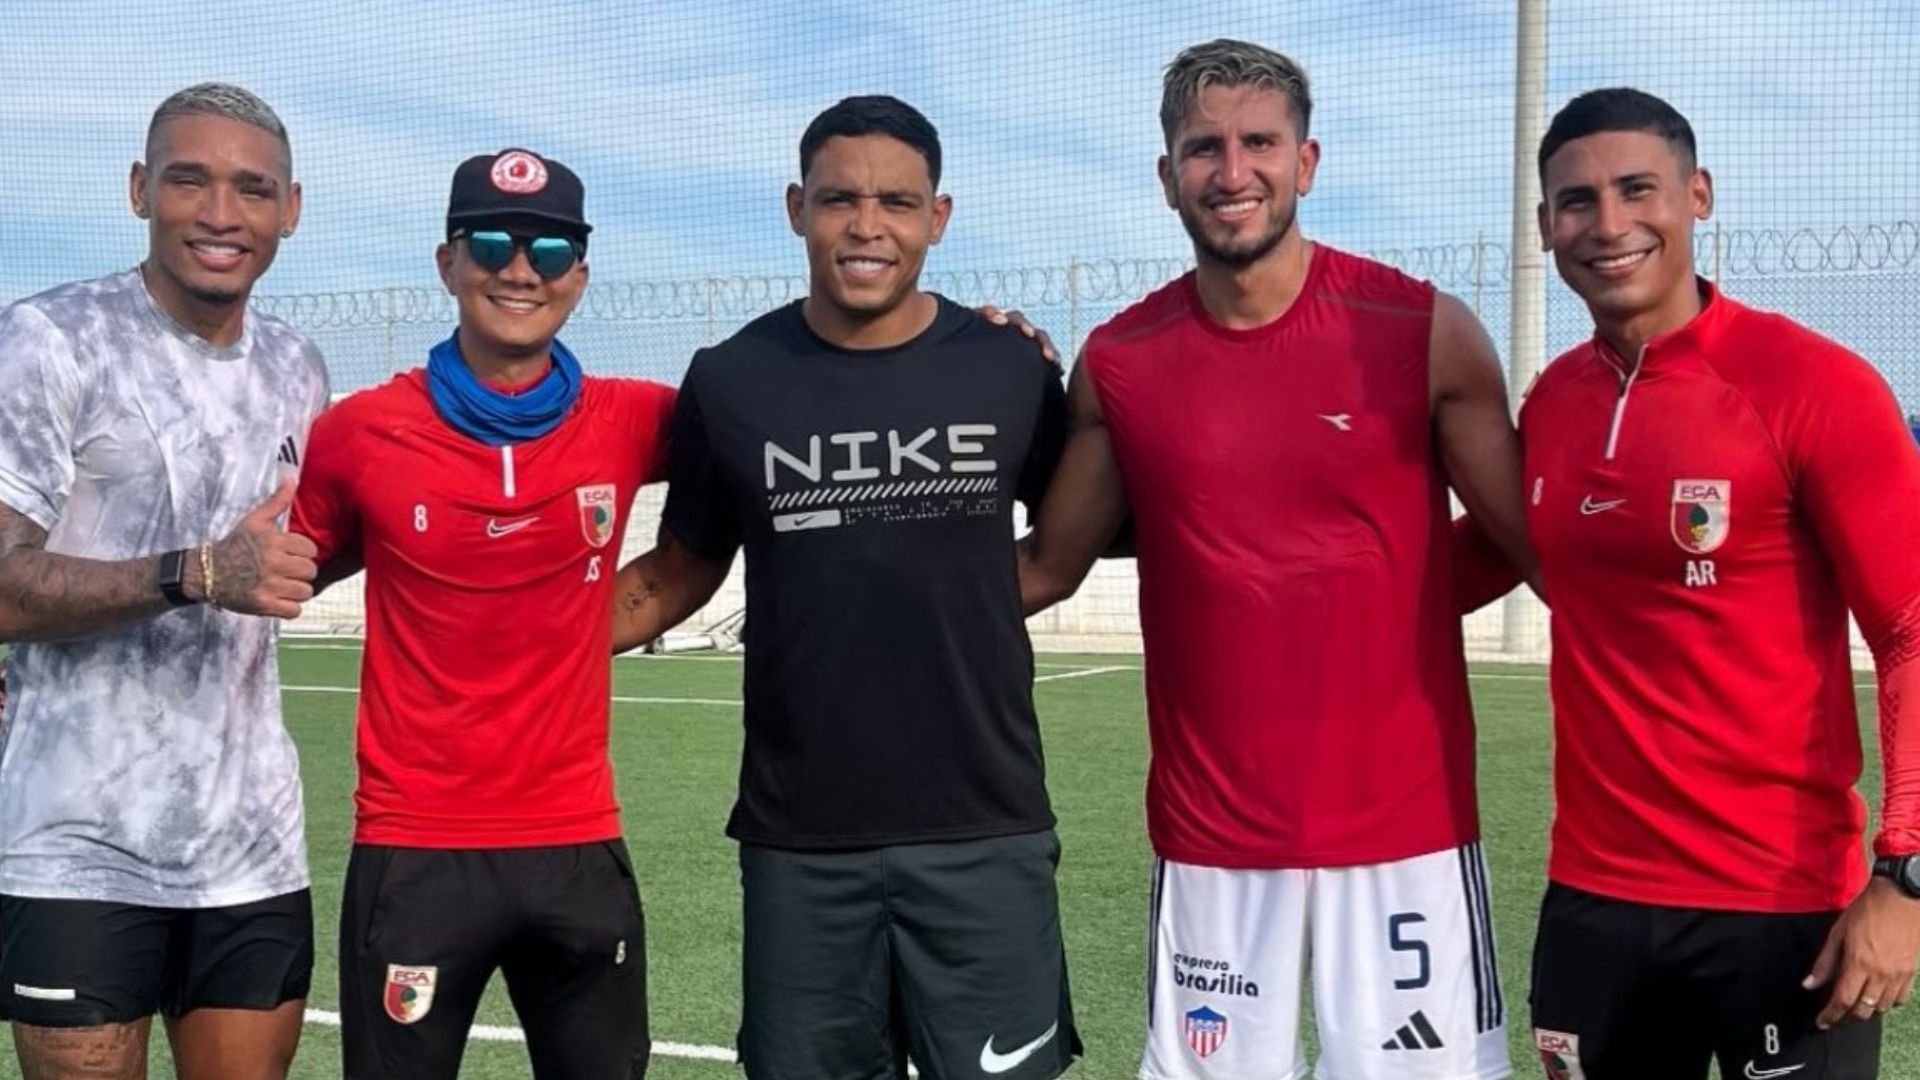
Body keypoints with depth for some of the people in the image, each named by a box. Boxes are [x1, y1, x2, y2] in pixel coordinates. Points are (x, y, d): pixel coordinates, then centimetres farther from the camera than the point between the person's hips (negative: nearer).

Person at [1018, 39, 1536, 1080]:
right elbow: (1049, 565, 11)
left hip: (1406, 827, -2)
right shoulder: (1117, 363, 1)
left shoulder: (1426, 333, -5)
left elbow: (1548, 548, 1)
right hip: (1208, 837, 2)